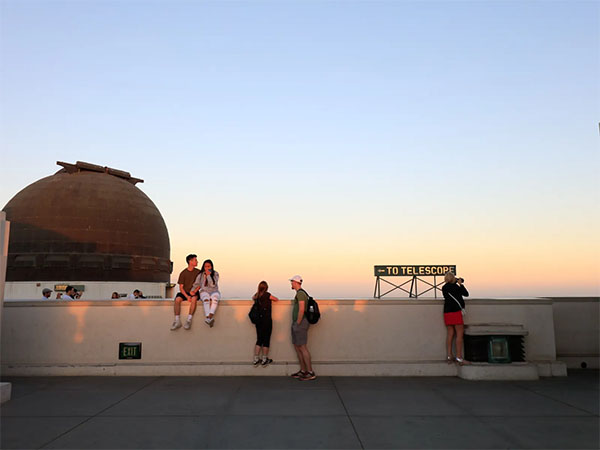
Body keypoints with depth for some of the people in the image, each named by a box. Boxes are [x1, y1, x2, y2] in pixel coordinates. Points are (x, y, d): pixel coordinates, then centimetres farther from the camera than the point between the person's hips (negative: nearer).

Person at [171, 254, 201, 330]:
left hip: (194, 293, 0)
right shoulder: (183, 273, 2)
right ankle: (177, 321, -29)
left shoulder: (198, 272, 5)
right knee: (177, 299, -30)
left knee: (194, 299, -35)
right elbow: (181, 287, -1)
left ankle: (189, 321, -34)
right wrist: (187, 296, -16)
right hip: (185, 293, 1)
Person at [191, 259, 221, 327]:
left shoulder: (215, 274, -1)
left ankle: (210, 316, -52)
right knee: (206, 299, -36)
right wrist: (192, 292, -12)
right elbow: (196, 285, 6)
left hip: (214, 292, 0)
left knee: (215, 298, -37)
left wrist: (208, 275, -18)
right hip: (204, 292, 1)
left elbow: (213, 285, -13)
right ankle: (209, 318, -51)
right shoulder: (200, 275, 3)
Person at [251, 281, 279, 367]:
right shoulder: (267, 295, -12)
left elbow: (253, 298, 29)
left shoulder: (256, 295, 5)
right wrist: (271, 298, 18)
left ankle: (256, 360, 13)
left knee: (259, 339, 12)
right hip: (266, 320, -6)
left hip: (258, 320, 6)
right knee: (266, 340, 4)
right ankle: (264, 360, 10)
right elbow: (277, 299, 2)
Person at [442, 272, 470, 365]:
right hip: (456, 312, -7)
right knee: (459, 334, -4)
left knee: (450, 334, 9)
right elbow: (466, 294, -1)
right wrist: (460, 284, 9)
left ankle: (449, 356, 9)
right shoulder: (455, 286, -10)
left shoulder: (444, 287, 11)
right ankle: (459, 357, -6)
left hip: (447, 312, 7)